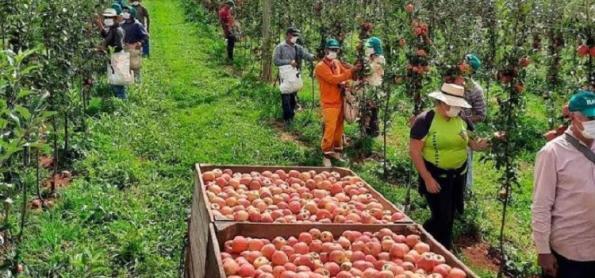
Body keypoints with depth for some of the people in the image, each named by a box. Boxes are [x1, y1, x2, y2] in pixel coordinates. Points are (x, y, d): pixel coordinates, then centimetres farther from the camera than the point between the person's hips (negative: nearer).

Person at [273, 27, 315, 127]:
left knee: (293, 97, 11)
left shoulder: (298, 48, 8)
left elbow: (306, 55, -7)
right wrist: (289, 62, -19)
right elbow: (276, 61, -11)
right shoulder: (280, 47, -3)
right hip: (285, 76, -4)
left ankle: (291, 116, 22)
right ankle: (287, 118, -1)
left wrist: (313, 57, -30)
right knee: (286, 97, -7)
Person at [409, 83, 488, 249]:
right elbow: (414, 151, -18)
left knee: (450, 216, 16)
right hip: (435, 176, -6)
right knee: (442, 217, -7)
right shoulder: (425, 120, -16)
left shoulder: (461, 120, 3)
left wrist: (476, 145, -8)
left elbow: (467, 141, 18)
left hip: (458, 175, 6)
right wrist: (427, 178, -22)